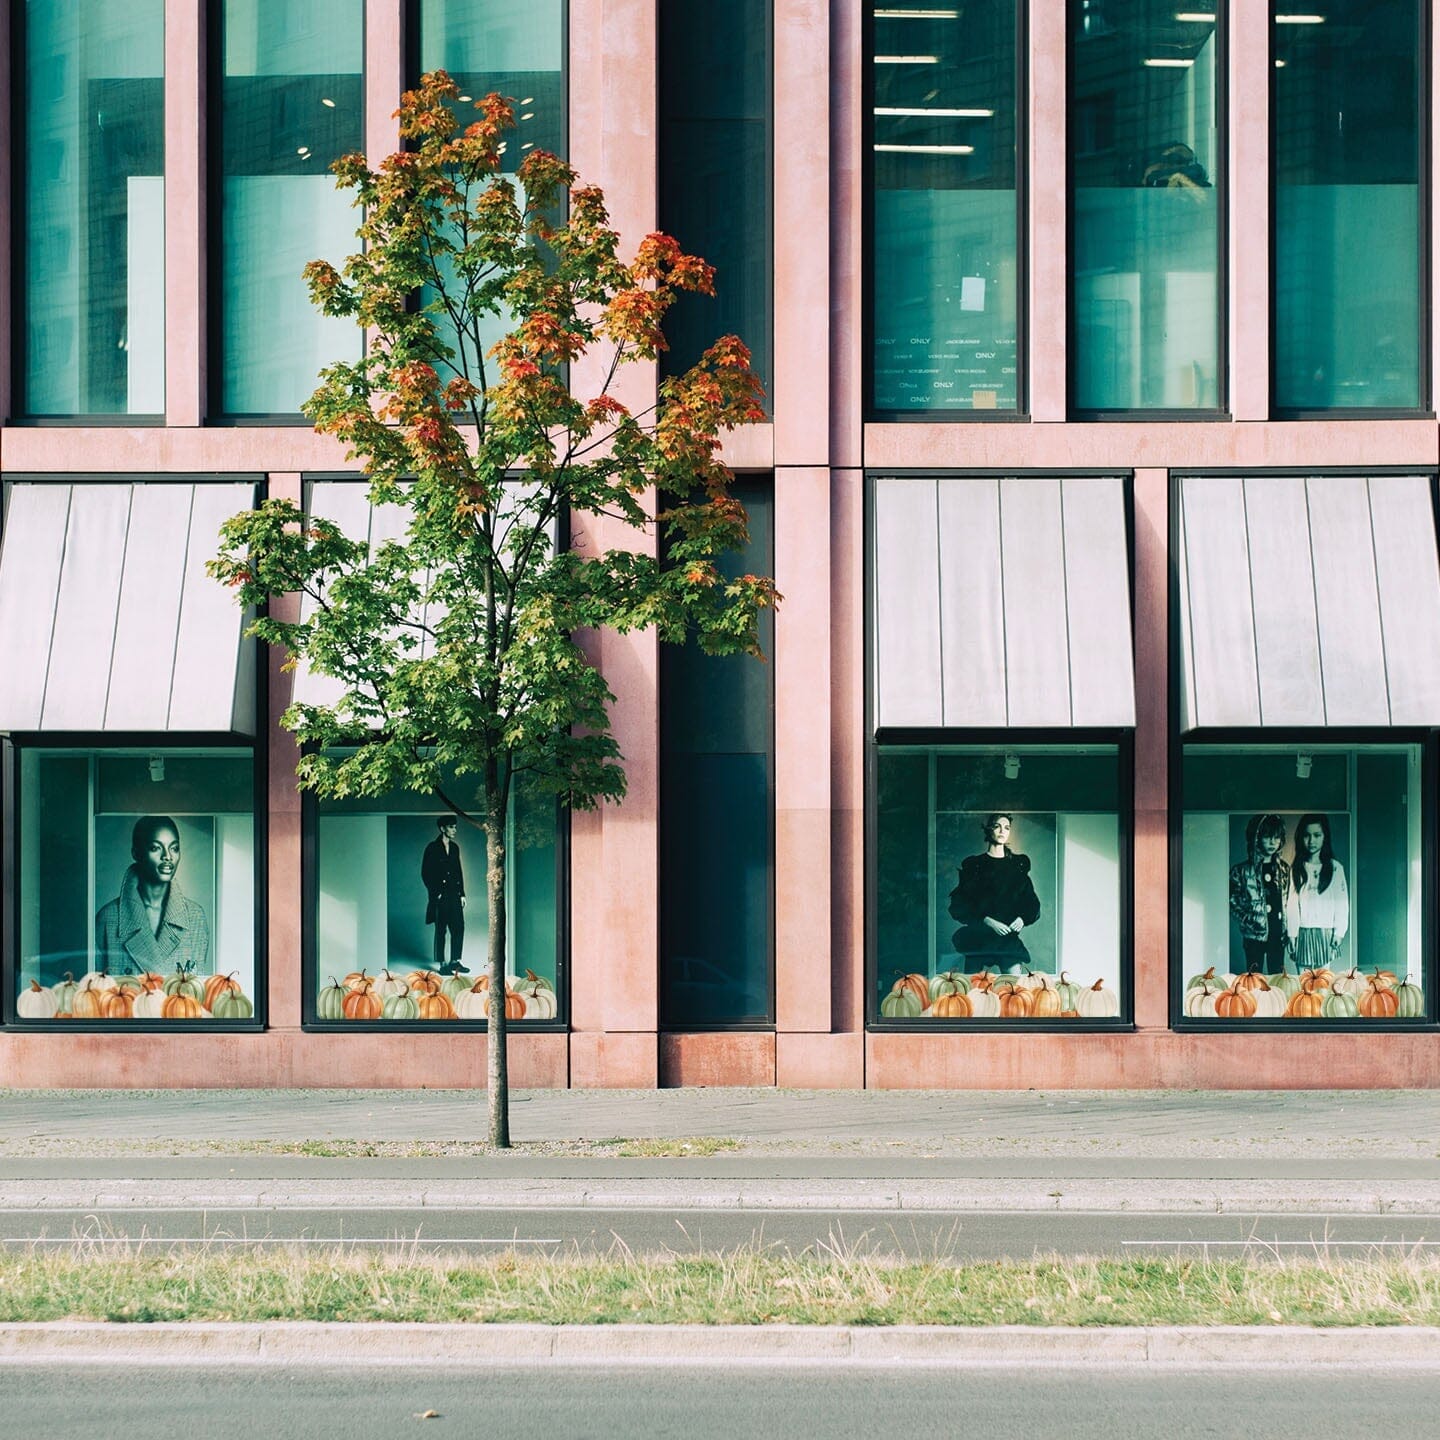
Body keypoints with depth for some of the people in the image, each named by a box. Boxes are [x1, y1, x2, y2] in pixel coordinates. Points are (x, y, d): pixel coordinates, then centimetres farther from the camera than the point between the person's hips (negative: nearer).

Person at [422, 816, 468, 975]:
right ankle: (441, 964, 4)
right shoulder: (432, 848, -7)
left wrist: (462, 894, 11)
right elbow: (425, 873, -7)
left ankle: (455, 961, 15)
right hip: (440, 896, -6)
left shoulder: (454, 848, 11)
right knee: (441, 930, -1)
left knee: (458, 928, 5)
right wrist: (435, 893, -10)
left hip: (454, 895, 6)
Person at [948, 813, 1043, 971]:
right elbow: (959, 907, -2)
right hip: (978, 937, -1)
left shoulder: (1018, 864, 14)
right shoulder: (974, 865, 6)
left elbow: (1031, 902, 14)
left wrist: (1022, 918, -7)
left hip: (1008, 935, 1)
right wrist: (987, 921, -14)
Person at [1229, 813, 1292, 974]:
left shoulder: (1284, 869, 6)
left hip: (1277, 935, 3)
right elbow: (1232, 903, -3)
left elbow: (1287, 903, 11)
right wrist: (1248, 922, -17)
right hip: (1254, 936, -3)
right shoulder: (1242, 871, -6)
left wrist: (1287, 932, 5)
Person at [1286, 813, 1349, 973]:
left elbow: (1342, 903, 1)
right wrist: (1291, 934, -1)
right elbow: (1292, 904, 5)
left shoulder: (1335, 868, 3)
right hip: (1303, 934, 2)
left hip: (1326, 934, -2)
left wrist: (1339, 932, -6)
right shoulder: (1296, 869, 8)